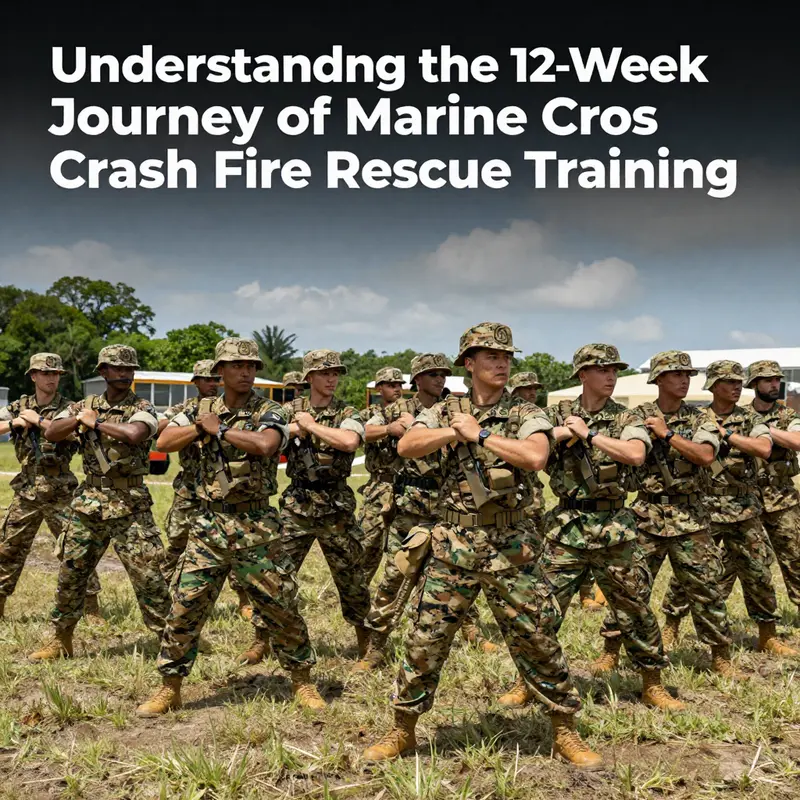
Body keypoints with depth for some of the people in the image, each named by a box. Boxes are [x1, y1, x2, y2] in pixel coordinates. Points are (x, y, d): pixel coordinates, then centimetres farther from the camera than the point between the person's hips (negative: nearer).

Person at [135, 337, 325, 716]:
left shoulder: (270, 412, -4)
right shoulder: (202, 409, 9)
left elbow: (265, 444, -25)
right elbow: (164, 442, 2)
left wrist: (219, 429, -15)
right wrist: (203, 427, -10)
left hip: (256, 526, -2)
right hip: (209, 524, 3)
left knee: (281, 607, 4)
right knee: (185, 607, 2)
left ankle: (302, 681, 23)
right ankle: (169, 688, 18)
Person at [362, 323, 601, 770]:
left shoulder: (527, 415, 1)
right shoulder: (445, 412, 7)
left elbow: (536, 457, -21)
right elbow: (407, 447, -10)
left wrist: (480, 435, -16)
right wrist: (456, 430, -17)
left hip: (511, 548, -1)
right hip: (453, 546, 1)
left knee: (538, 640, 4)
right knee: (425, 640, 5)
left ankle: (566, 732, 22)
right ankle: (402, 731, 23)